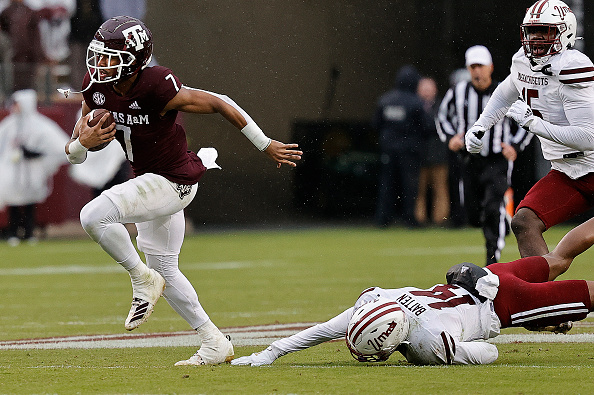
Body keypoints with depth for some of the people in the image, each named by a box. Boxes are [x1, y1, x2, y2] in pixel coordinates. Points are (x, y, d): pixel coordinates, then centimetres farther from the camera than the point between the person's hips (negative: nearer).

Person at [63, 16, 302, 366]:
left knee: (94, 215, -24)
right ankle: (216, 344, 28)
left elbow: (219, 103, -19)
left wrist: (266, 145, -13)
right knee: (164, 271, 17)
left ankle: (143, 280, -4)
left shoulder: (157, 88, -28)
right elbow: (75, 150, 1)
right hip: (148, 180, 9)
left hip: (172, 183, -9)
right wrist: (83, 143, -24)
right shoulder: (98, 87, -7)